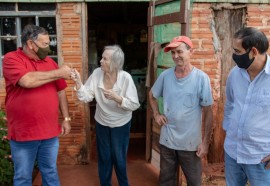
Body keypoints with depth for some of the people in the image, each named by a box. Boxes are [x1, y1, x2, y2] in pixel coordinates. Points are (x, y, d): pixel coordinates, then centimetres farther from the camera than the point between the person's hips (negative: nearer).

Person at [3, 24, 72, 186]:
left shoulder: (50, 62, 8)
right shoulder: (12, 59, -8)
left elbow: (61, 92, 11)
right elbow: (28, 81, -26)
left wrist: (66, 119, 7)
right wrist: (58, 73, -15)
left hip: (50, 131, 4)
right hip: (23, 133, -4)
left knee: (50, 172, 18)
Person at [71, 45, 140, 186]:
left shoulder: (125, 78, -21)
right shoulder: (97, 73, -12)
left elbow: (134, 105, -20)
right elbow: (87, 97, -14)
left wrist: (116, 97, -33)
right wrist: (78, 82, -27)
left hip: (120, 125, -2)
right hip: (101, 123, 3)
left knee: (119, 158, 12)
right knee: (104, 157, 17)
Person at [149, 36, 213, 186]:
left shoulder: (201, 78, -14)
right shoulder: (165, 75, -4)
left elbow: (208, 112, -10)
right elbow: (152, 96, 15)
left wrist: (206, 142, -9)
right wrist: (156, 114, 1)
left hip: (191, 143, -2)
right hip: (167, 140, 3)